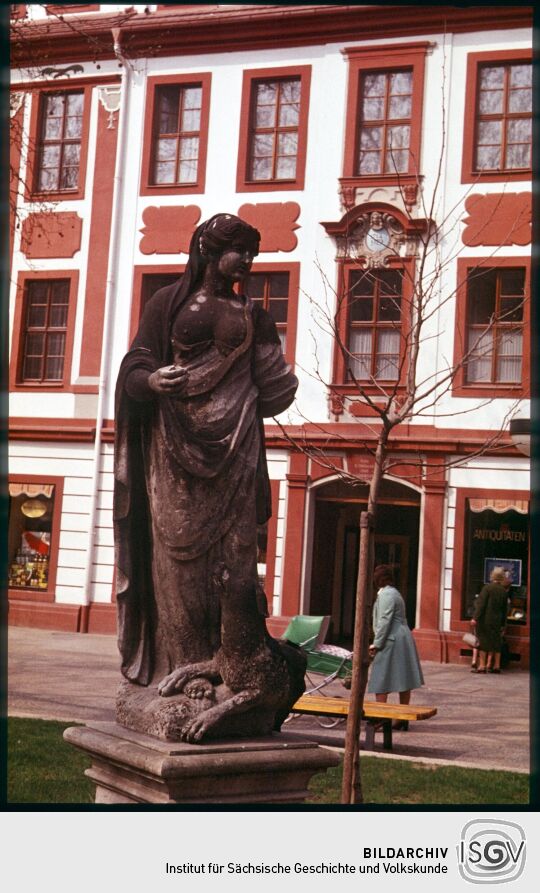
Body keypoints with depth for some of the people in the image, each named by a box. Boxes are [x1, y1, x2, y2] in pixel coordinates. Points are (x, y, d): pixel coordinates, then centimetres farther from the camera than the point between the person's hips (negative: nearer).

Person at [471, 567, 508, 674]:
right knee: (496, 643, 13)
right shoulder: (504, 591, 4)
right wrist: (503, 625, 14)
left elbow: (481, 604, -15)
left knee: (483, 642, 1)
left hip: (485, 620, -4)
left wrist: (475, 618, -14)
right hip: (497, 621, 4)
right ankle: (496, 666, 17)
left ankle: (482, 666, 2)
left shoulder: (487, 588, -10)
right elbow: (505, 609, 8)